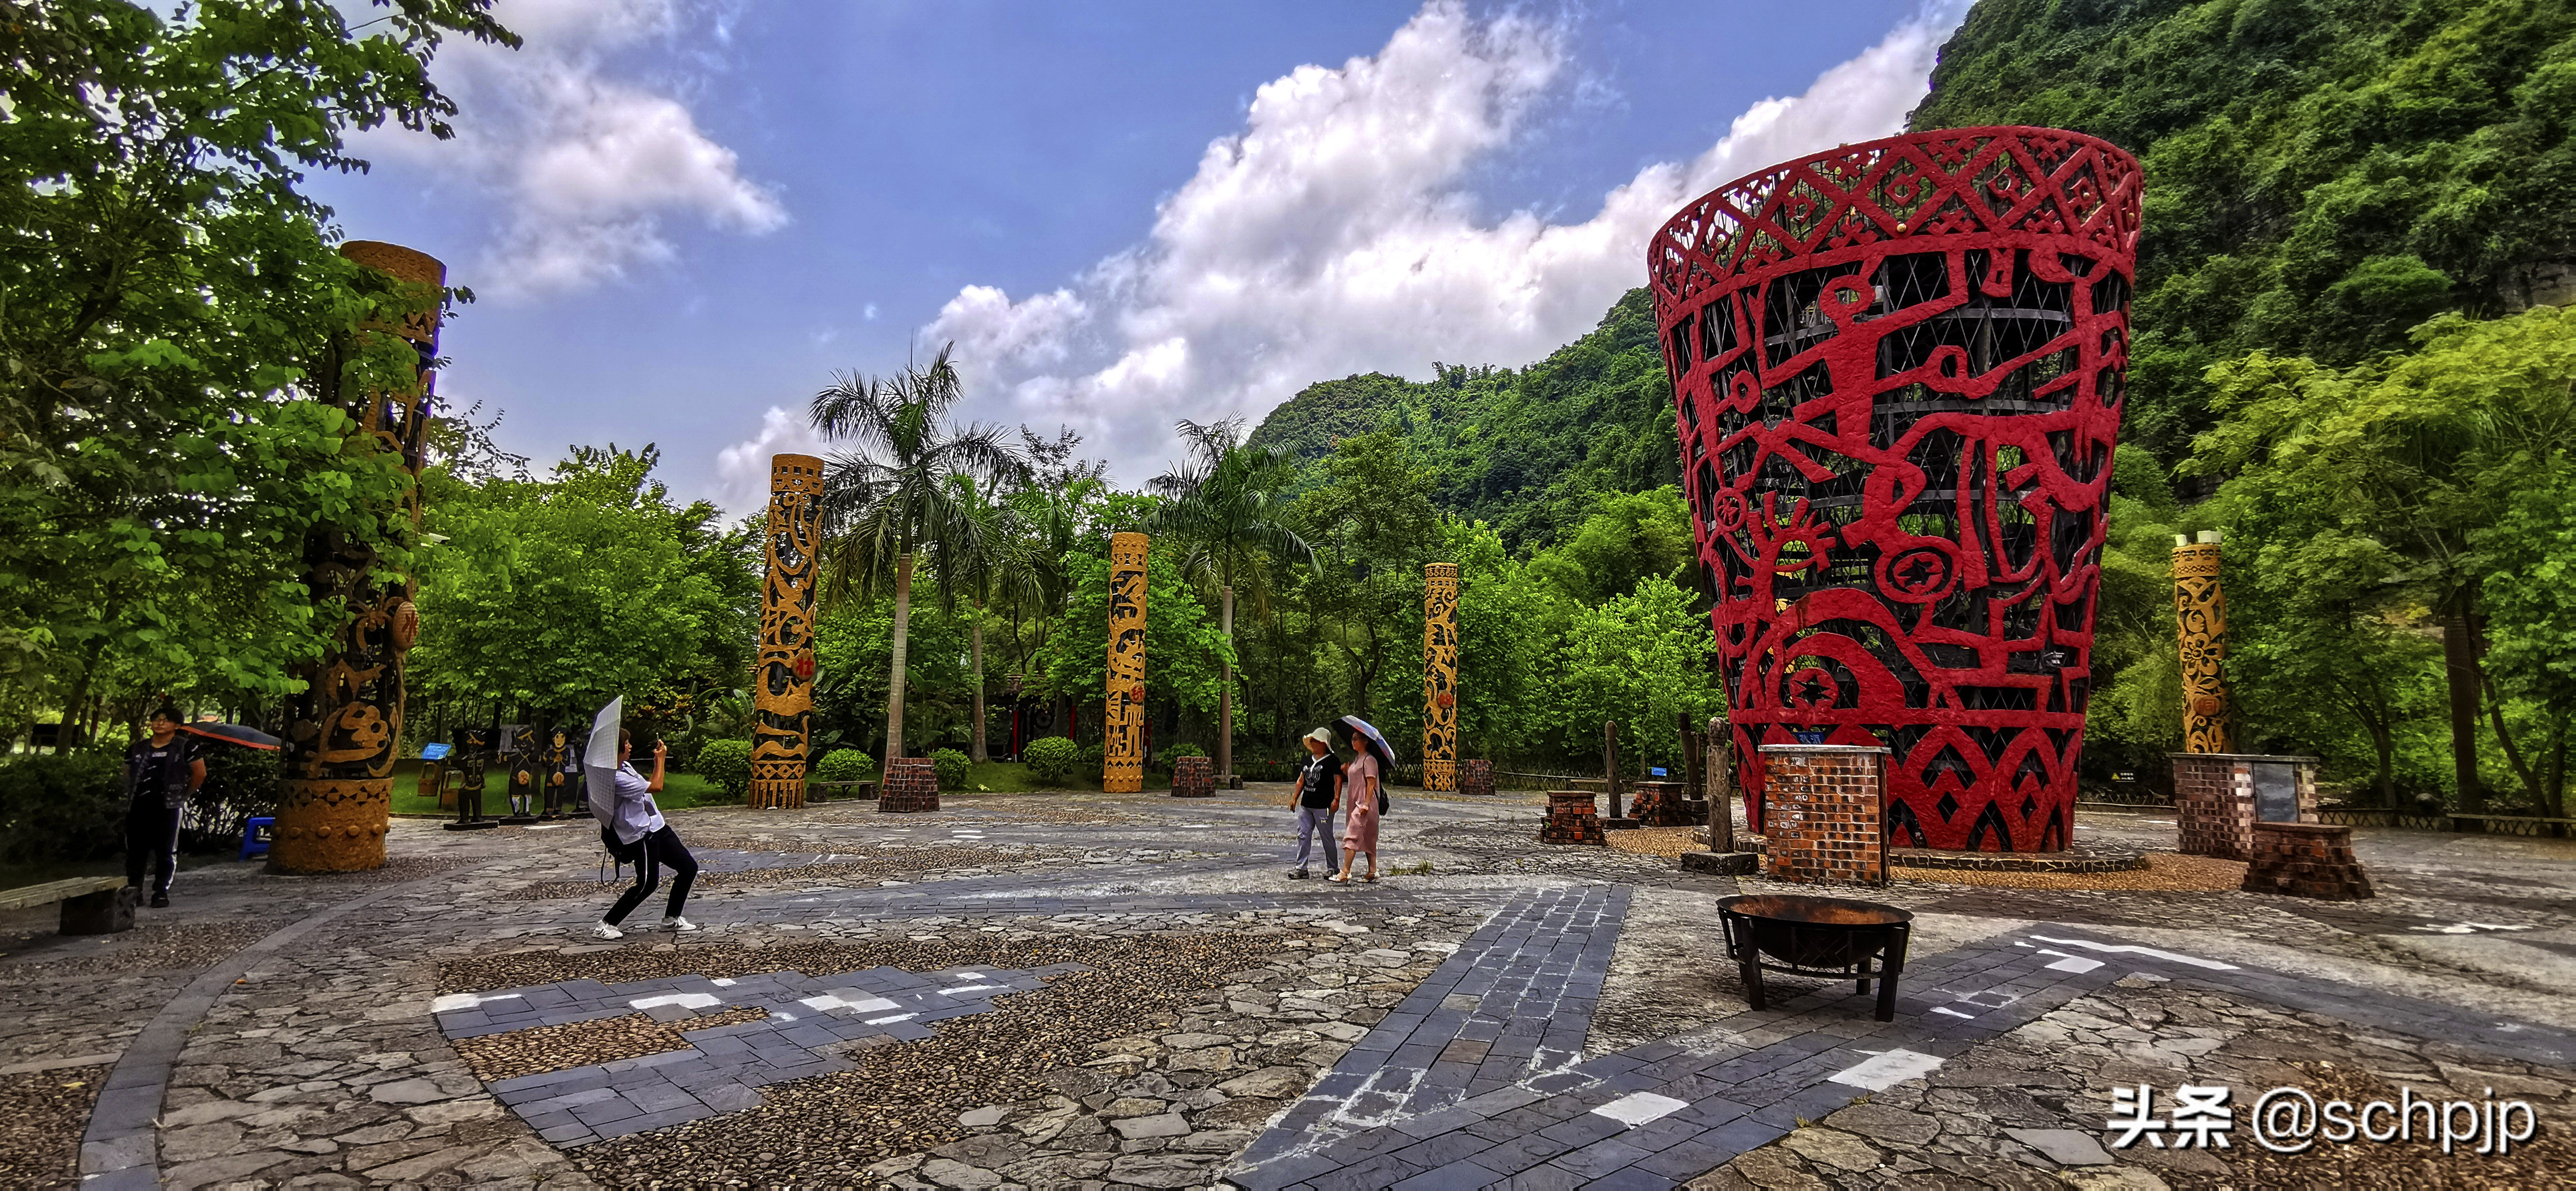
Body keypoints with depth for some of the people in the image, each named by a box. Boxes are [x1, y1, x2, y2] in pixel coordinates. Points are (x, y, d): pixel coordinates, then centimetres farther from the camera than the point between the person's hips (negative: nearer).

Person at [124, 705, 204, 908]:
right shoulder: (138, 748, 14)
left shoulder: (185, 747, 2)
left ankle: (161, 892, 5)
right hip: (138, 805, 4)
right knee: (135, 850, 5)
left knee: (166, 851, -2)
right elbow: (128, 774, 24)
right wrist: (132, 794, 13)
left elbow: (200, 774, 4)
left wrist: (183, 794, 5)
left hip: (168, 806, -4)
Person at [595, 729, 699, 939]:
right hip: (642, 835, -10)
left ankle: (671, 919, 23)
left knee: (689, 868, 10)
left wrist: (656, 762, 14)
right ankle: (605, 925, 6)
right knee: (647, 884, -10)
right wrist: (661, 759, -6)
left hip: (658, 827, 10)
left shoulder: (626, 767, 9)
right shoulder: (615, 779, -23)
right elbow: (656, 787, -16)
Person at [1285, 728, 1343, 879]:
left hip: (1323, 806, -7)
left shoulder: (1332, 760, -5)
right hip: (1306, 805, 7)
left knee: (1327, 838, 1)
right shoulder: (1308, 759, 15)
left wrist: (1336, 800, -17)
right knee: (1303, 835, 3)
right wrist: (1295, 797, 17)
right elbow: (1302, 780, 22)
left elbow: (1338, 781, -9)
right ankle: (1301, 868, 6)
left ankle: (1332, 869, 13)